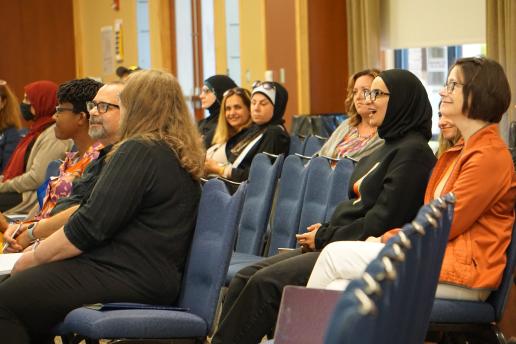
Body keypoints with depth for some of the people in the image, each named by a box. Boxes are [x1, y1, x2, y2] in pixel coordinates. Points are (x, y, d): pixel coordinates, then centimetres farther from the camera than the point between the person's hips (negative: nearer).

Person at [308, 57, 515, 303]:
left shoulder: (490, 156, -11)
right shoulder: (457, 154, 22)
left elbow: (446, 224, -14)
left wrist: (387, 239, -4)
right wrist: (387, 239, 1)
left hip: (463, 271, -9)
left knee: (335, 254, -12)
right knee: (339, 291, -10)